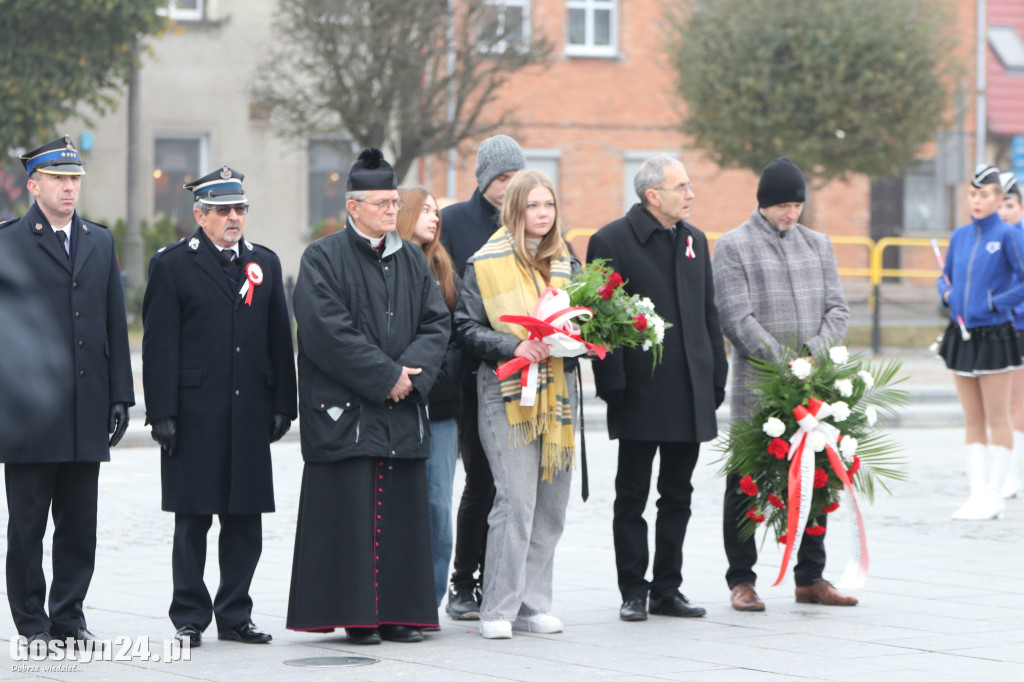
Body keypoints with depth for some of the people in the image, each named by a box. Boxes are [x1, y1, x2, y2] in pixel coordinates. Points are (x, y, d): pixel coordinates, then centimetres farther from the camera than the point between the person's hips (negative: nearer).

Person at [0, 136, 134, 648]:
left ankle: (69, 616, 16)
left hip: (86, 412, 4)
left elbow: (115, 325, 13)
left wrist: (120, 396, 7)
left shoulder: (100, 242, 14)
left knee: (79, 524, 7)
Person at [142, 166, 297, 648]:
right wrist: (162, 412, -10)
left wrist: (282, 406, 7)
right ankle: (189, 618, 8)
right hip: (195, 414, -4)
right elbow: (159, 345, -4)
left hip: (250, 414, 4)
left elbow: (280, 340, 14)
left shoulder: (265, 263, 13)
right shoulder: (171, 265, 0)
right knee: (193, 520, 1)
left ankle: (235, 615, 15)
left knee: (245, 519, 6)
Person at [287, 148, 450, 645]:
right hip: (344, 412, -5)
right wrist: (386, 376, -14)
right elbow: (328, 331, -13)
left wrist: (411, 371, -10)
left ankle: (399, 612, 10)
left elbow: (437, 323, 8)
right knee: (350, 511, -5)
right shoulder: (323, 259, -3)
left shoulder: (411, 261, 15)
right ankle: (353, 613, 0)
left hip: (403, 412, 5)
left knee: (402, 511, 5)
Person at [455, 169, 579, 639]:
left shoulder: (562, 263, 15)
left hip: (556, 392, 6)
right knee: (516, 500, -13)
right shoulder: (486, 263, -2)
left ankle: (533, 605, 14)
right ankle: (498, 610, -8)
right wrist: (515, 348, -18)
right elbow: (467, 328, -4)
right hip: (507, 393, -6)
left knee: (551, 502, 6)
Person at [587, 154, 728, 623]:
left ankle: (667, 589, 16)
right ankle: (633, 592, 7)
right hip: (640, 392, -6)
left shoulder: (694, 240, 13)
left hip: (690, 395, 6)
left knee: (677, 495, 9)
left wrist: (717, 376, 11)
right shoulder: (612, 241, -7)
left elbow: (708, 314, 17)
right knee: (632, 496, 1)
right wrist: (612, 385, -14)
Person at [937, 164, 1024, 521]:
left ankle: (994, 496, 5)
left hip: (993, 334, -6)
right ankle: (978, 492, 12)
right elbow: (945, 276, 21)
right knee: (972, 419, 8)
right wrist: (947, 294, 1)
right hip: (961, 332, 6)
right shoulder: (959, 235, 9)